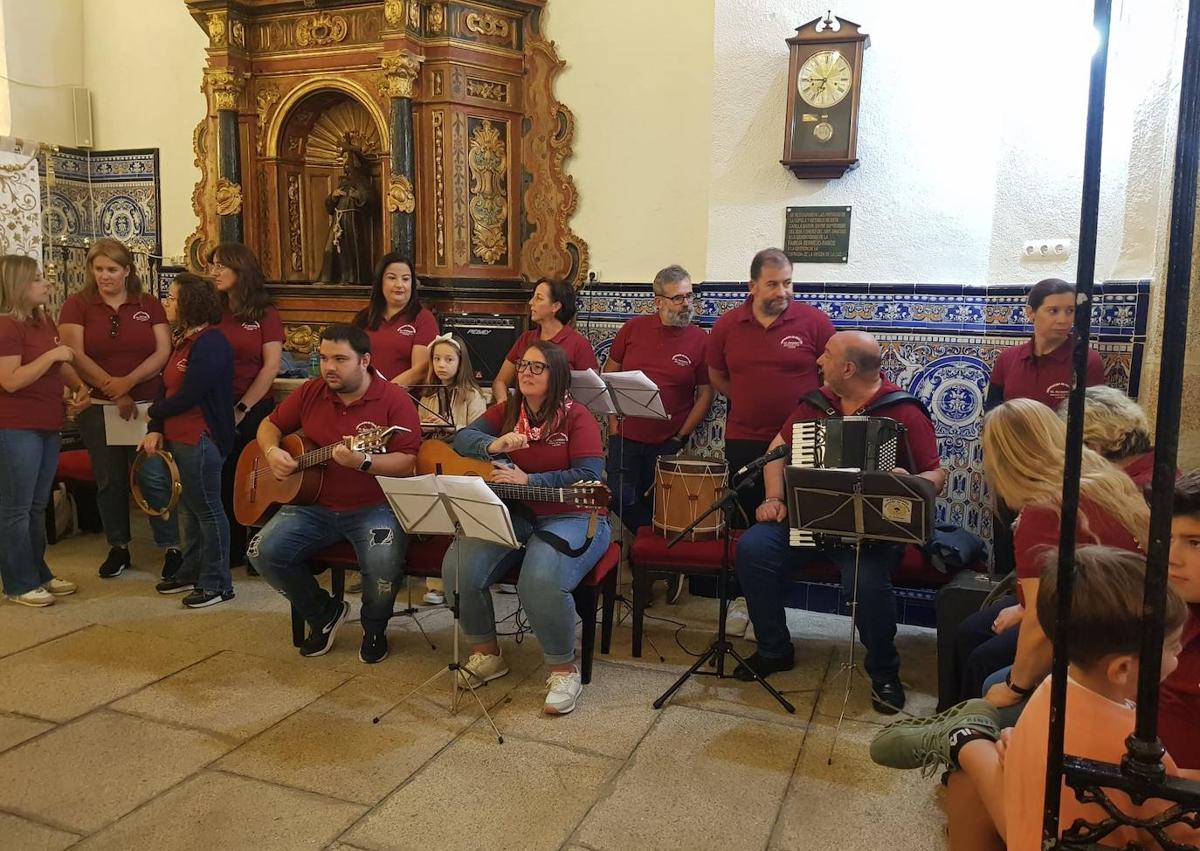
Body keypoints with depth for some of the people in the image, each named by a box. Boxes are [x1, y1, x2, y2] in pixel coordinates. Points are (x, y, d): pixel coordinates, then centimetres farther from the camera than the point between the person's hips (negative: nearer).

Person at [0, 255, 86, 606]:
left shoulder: (45, 322, 12)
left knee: (37, 507, 17)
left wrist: (79, 384, 7)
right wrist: (51, 355, -20)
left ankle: (39, 573, 27)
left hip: (47, 426, 9)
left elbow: (60, 365, 24)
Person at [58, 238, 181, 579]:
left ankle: (172, 548, 5)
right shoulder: (77, 305, 2)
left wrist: (128, 382, -16)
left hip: (147, 404, -1)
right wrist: (112, 389, -16)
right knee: (109, 481, 10)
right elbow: (76, 356, -7)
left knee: (154, 477, -4)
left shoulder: (148, 304, 5)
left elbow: (163, 352, -3)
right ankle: (118, 548, 22)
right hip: (98, 407, 1)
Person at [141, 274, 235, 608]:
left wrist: (154, 412, -3)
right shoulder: (184, 340, 13)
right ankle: (191, 572, 32)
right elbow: (166, 388, 11)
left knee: (208, 510, -1)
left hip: (201, 441, -10)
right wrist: (155, 430, -1)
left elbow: (188, 396, -20)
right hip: (178, 439, 10)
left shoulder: (211, 343, -17)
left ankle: (217, 584, 9)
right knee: (190, 508, 19)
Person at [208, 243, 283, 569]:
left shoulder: (265, 313, 0)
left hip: (254, 410, -3)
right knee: (221, 481, 6)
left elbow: (271, 366, -5)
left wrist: (242, 409, -9)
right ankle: (229, 552, 19)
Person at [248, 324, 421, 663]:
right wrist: (272, 452, -4)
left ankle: (374, 629, 8)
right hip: (313, 505, 5)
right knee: (263, 552, -14)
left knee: (385, 568, -30)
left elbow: (407, 463, -15)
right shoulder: (311, 392, 6)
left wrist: (363, 463, -31)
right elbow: (270, 425, 18)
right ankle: (324, 612, 13)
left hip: (373, 508, -5)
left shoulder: (394, 401, -10)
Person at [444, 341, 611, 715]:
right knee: (458, 566, -18)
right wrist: (493, 445, -21)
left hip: (570, 517, -5)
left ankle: (564, 670, -9)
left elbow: (589, 477, -17)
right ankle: (486, 653, 5)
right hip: (513, 513, 5)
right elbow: (462, 438, 2)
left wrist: (528, 480, -22)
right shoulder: (506, 410, 9)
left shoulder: (577, 417, -7)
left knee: (542, 581, -34)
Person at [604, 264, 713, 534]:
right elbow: (609, 374, 8)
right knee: (621, 499, -2)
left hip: (668, 443, -1)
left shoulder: (700, 340, -3)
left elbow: (705, 394, 0)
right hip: (626, 436, 2)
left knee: (656, 505, 7)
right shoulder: (633, 329, 2)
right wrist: (613, 424, 2)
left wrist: (681, 437, -5)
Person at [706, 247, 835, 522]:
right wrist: (747, 401, 7)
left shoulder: (814, 321, -7)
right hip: (742, 441, 2)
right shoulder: (727, 324, 1)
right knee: (749, 517, 12)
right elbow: (717, 375, 15)